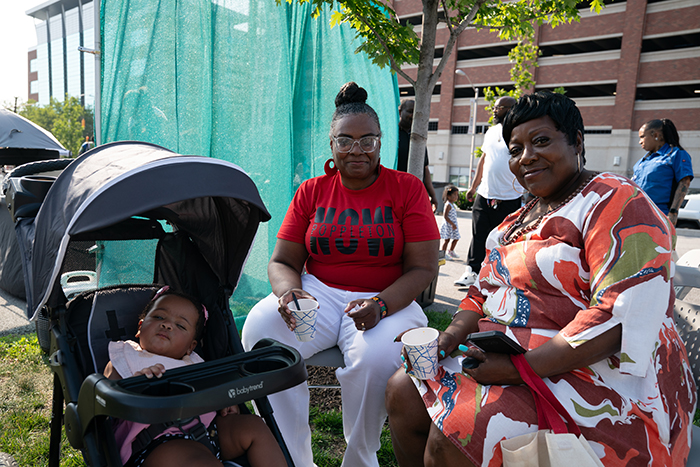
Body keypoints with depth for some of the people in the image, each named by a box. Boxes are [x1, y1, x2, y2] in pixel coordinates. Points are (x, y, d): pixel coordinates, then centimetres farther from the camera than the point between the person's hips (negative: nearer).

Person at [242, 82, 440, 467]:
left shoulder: (407, 188, 1)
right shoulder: (312, 191, 8)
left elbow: (423, 267, -4)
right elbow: (282, 261, 7)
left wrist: (381, 305, -21)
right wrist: (288, 291, -17)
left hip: (388, 299, -2)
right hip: (318, 293, 3)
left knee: (376, 357, -34)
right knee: (260, 330, -26)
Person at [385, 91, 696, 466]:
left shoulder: (617, 203, -12)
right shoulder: (522, 216, 16)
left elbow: (623, 317, -24)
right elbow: (486, 288, 18)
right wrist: (455, 331, -3)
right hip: (508, 357, 8)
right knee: (403, 392, -2)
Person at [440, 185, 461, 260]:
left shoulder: (452, 205, 14)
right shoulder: (448, 205, -16)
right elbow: (445, 216, -22)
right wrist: (452, 224, -24)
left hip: (453, 225, 9)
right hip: (448, 225, -9)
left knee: (456, 239, 14)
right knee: (447, 239, -4)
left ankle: (451, 251, 32)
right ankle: (443, 254, 5)